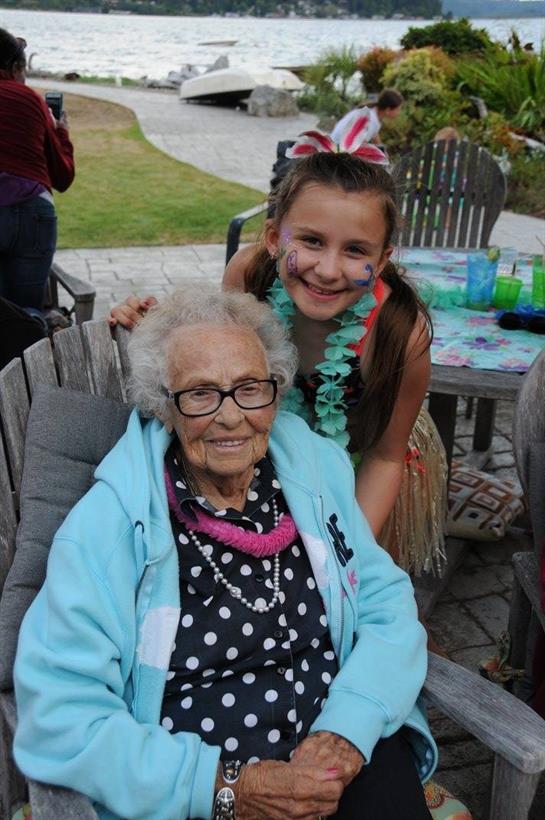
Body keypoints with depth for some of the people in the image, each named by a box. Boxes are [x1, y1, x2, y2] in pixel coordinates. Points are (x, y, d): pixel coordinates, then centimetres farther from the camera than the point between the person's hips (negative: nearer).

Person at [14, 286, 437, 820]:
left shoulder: (319, 471, 2)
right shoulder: (108, 522, -10)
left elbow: (389, 605, 3)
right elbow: (59, 717, -13)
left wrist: (346, 733, -14)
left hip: (350, 759, 2)